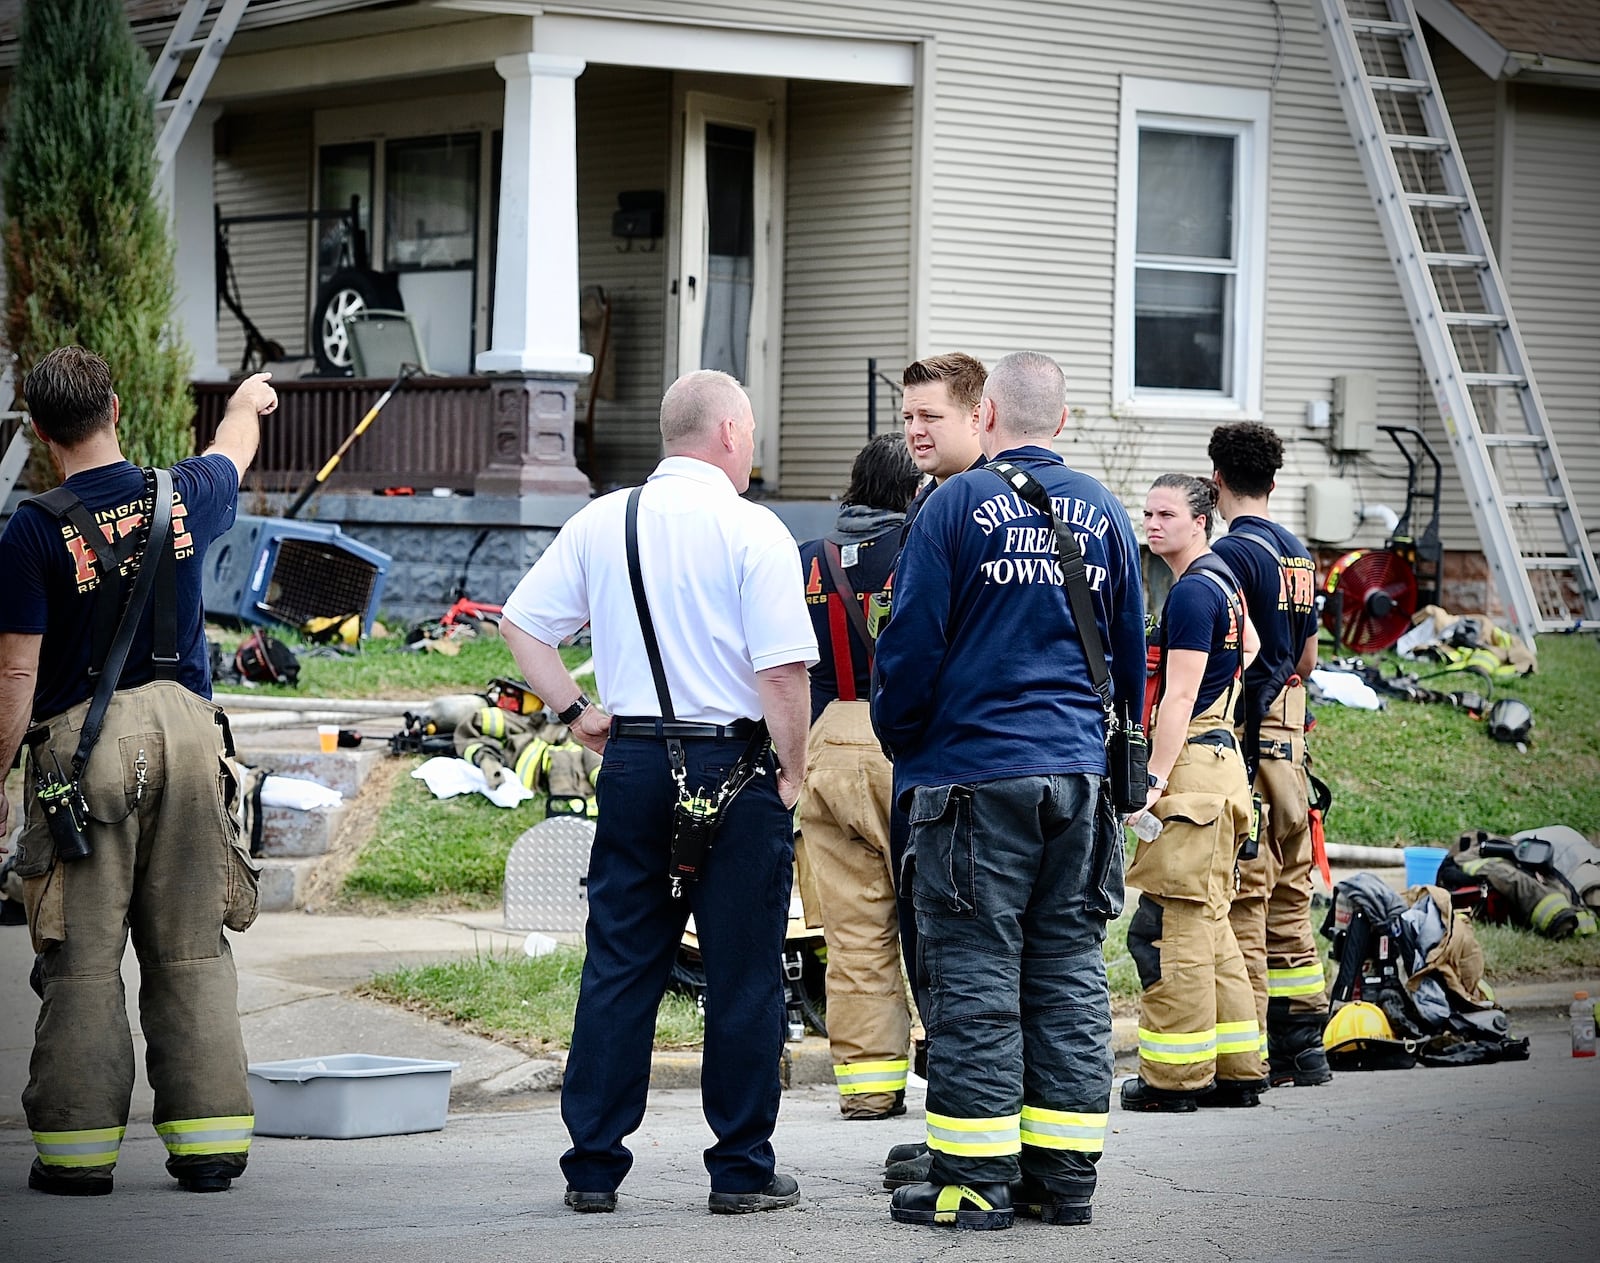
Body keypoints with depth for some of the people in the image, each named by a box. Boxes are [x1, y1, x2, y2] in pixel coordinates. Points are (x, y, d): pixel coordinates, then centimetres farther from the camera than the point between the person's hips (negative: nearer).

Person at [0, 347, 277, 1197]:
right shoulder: (182, 496, 5)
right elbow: (232, 454, 30)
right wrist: (246, 402, 53)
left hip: (83, 742, -3)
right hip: (185, 728, 4)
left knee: (83, 959, 1)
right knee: (192, 951, 7)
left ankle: (79, 1149, 2)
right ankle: (210, 1144, 7)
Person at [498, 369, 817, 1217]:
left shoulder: (601, 521, 6)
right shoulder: (753, 531, -9)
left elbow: (521, 625, 9)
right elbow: (782, 670, -15)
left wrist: (575, 713, 13)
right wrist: (790, 769, -4)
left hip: (632, 762, 5)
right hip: (733, 764, -5)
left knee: (618, 967, 9)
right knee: (743, 973, 4)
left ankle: (592, 1168, 11)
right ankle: (742, 1171, 8)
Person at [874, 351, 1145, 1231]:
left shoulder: (957, 505, -5)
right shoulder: (1103, 513, 10)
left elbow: (910, 646, -6)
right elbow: (1131, 655, 16)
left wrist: (903, 744, 9)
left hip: (973, 771, -5)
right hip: (1079, 775, 5)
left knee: (975, 977, -2)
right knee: (1070, 975, 8)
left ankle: (973, 1181, -2)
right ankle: (1063, 1177, 10)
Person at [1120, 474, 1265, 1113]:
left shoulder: (1191, 592, -14)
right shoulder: (1223, 579, 16)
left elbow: (1179, 697, -19)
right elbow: (1249, 647, 33)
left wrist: (1152, 780, -21)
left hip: (1190, 764, -10)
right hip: (1222, 756, 10)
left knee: (1169, 924, -8)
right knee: (1207, 922, 13)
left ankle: (1174, 1076, -6)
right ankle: (1236, 1068, 15)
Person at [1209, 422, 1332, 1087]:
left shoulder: (1233, 552, -12)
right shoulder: (1299, 553, 15)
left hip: (1242, 739, -8)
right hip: (1289, 736, 8)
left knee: (1241, 896, -7)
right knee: (1289, 894, 12)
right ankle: (1304, 1041, 14)